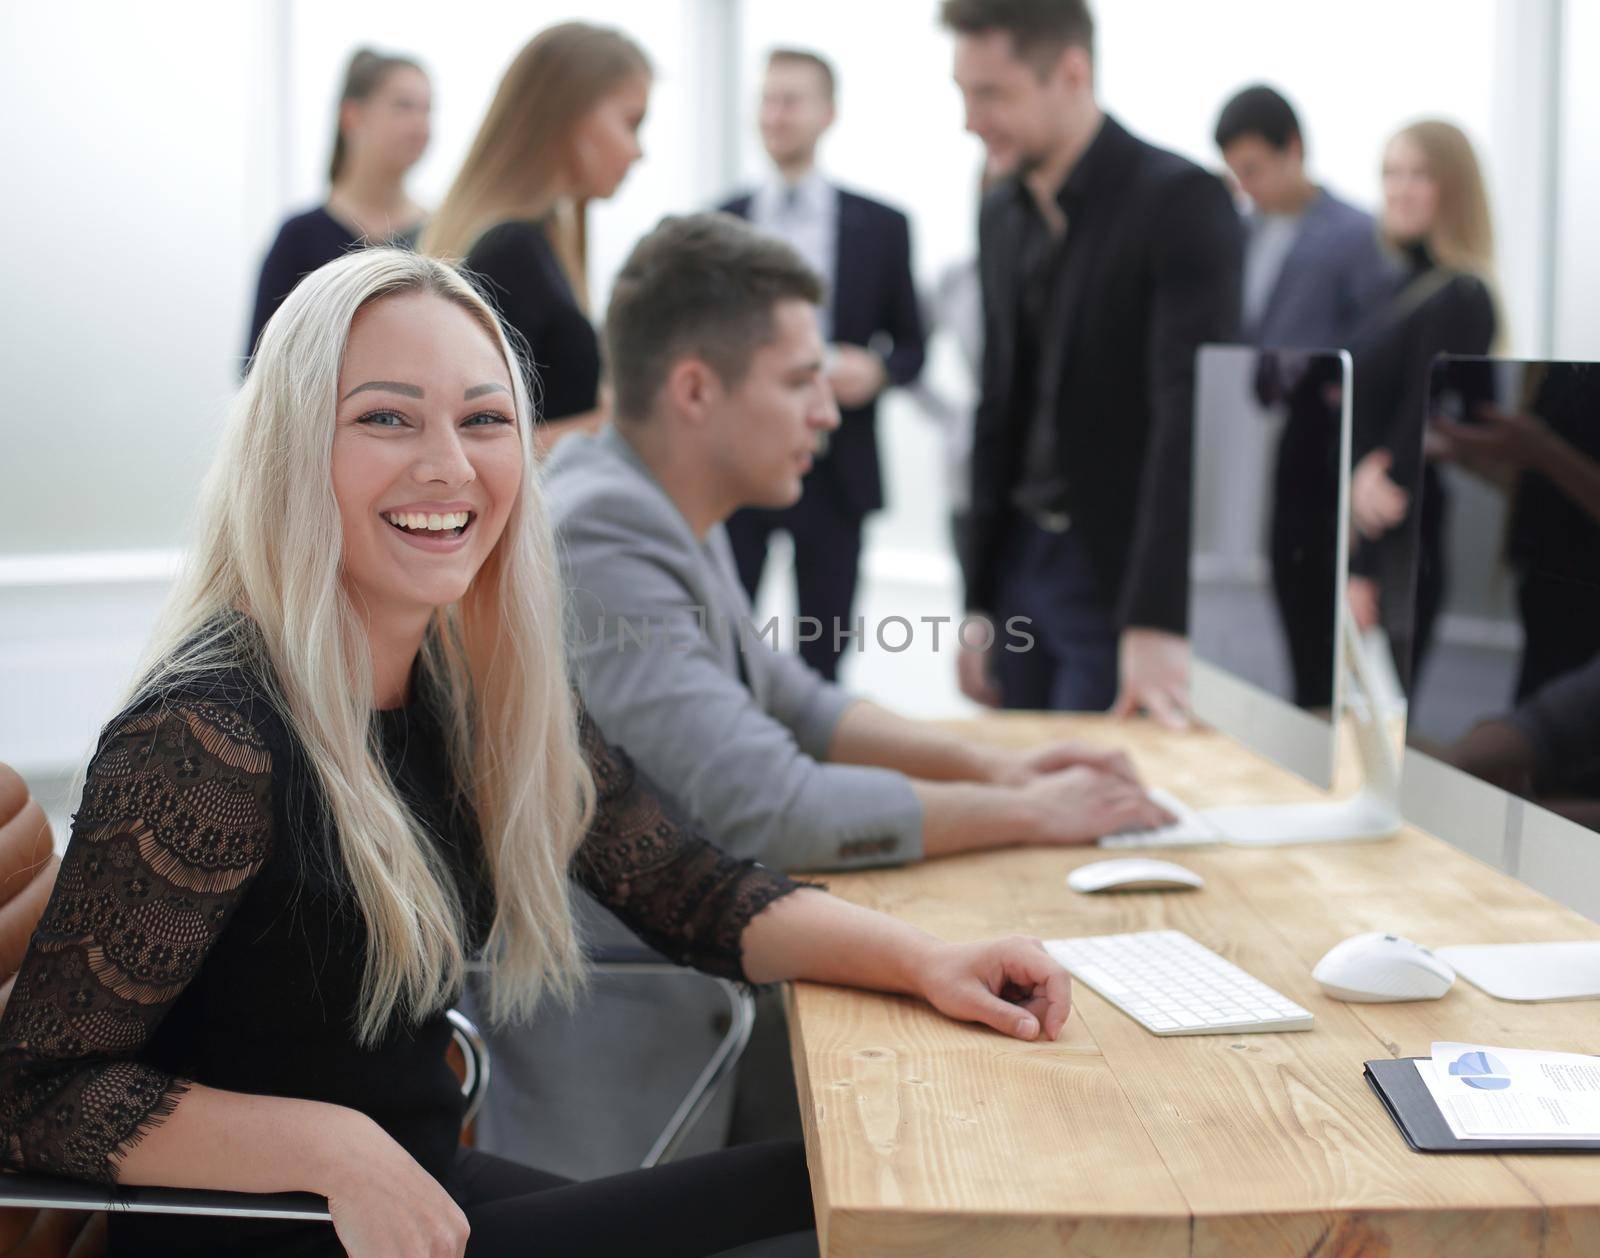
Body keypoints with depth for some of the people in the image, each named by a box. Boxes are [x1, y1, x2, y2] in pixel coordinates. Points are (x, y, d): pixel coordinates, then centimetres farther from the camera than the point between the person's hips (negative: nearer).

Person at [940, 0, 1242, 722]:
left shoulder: (1181, 202, -13)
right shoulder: (1001, 220, 9)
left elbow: (1189, 413, -21)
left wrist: (1158, 621, -27)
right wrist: (978, 607, 13)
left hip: (1120, 578, -6)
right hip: (1020, 563, 7)